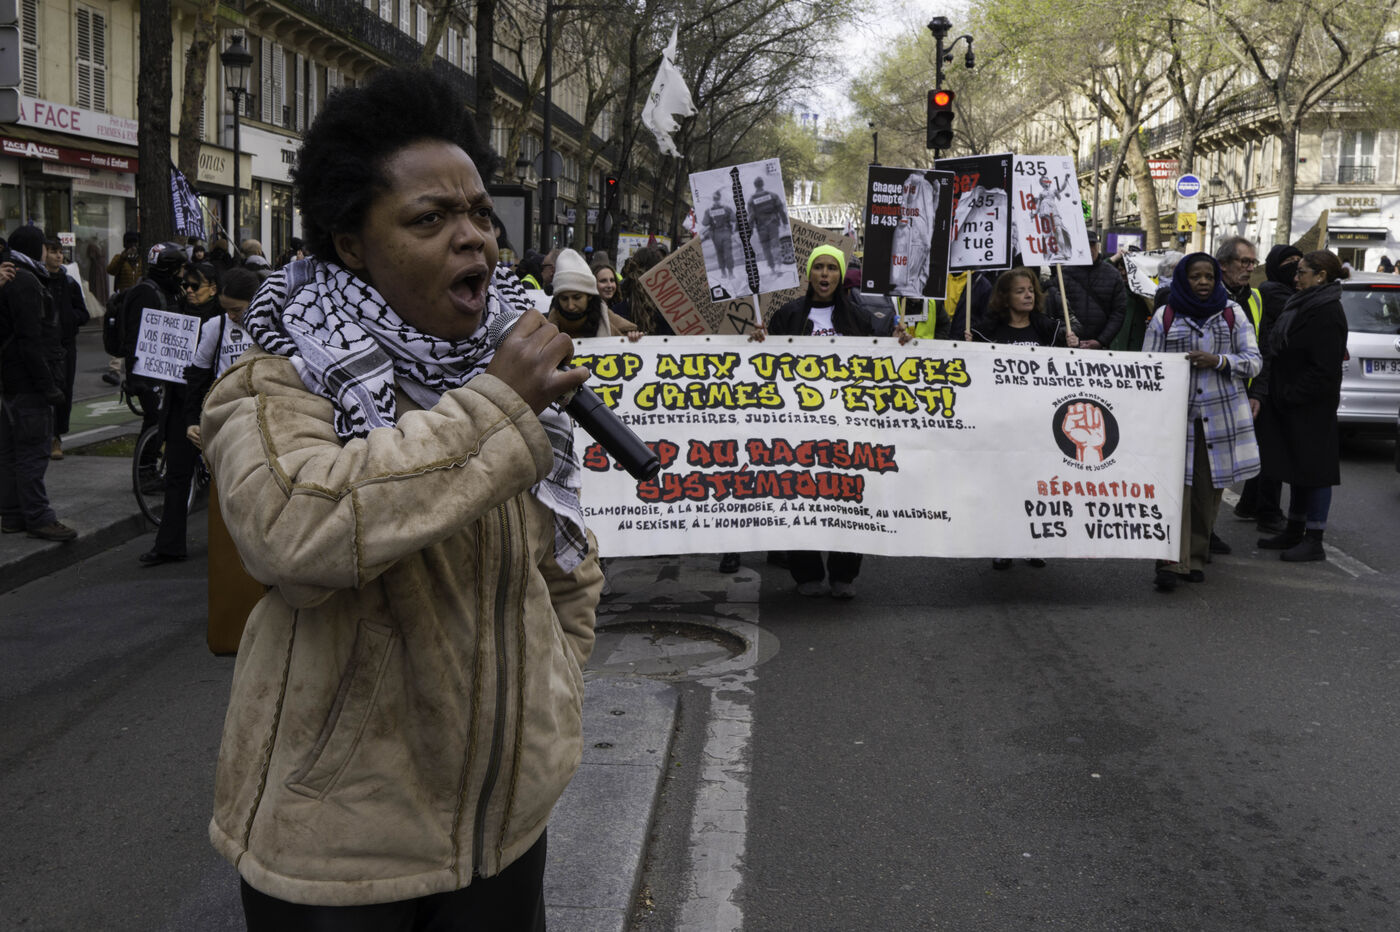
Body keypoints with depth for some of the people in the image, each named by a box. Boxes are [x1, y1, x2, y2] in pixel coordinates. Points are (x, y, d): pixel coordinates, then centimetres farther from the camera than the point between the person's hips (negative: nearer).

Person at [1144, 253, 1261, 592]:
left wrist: (1218, 361, -12)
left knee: (1209, 490, 3)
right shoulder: (1165, 317, 9)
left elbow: (1254, 361, 5)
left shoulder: (1232, 314, 10)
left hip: (1222, 414, 2)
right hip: (1177, 414, -1)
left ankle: (1195, 558, 14)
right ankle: (1172, 562, -14)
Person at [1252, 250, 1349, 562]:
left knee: (1313, 468, -3)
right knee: (1297, 467, 16)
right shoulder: (1305, 305, 14)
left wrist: (1290, 395, -20)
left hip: (1312, 408, -10)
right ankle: (1294, 532, 26)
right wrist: (1278, 394, 12)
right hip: (1291, 406, 10)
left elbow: (1325, 369, -22)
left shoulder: (1328, 313, -17)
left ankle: (1314, 541, 3)